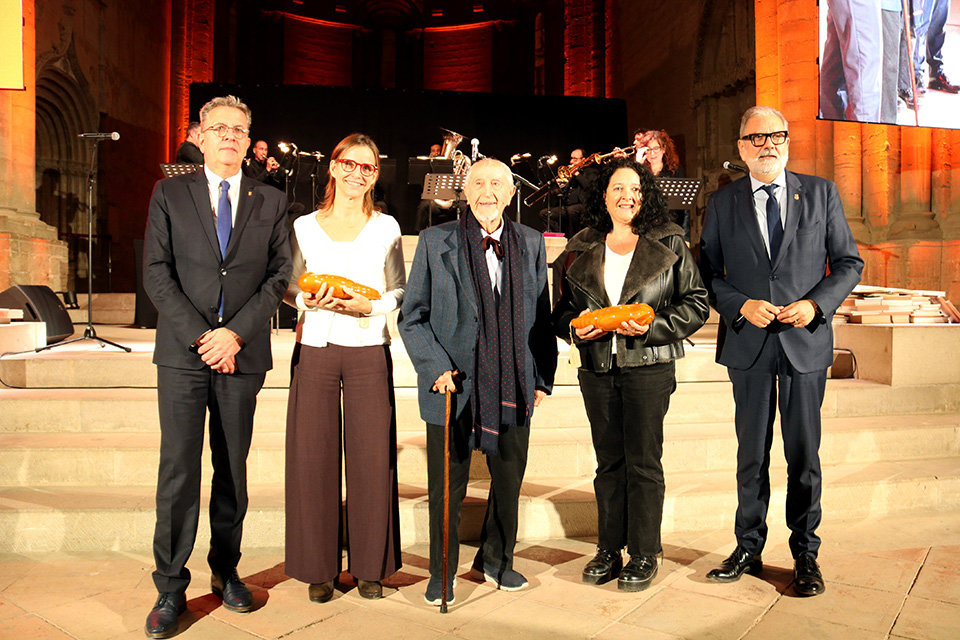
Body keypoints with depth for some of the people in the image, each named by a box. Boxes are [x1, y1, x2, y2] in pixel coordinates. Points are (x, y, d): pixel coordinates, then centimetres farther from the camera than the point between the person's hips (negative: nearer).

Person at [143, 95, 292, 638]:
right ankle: (171, 589, 12)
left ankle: (226, 571, 25)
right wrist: (199, 336, -10)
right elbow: (157, 273, 1)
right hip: (182, 353, -1)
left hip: (243, 353, 1)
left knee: (233, 471, 9)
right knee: (178, 471, -1)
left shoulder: (271, 202, 10)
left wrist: (235, 333, -9)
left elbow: (279, 275, 2)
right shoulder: (170, 194, 8)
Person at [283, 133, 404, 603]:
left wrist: (368, 306, -10)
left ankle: (370, 566, 18)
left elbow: (399, 291, 8)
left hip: (369, 352, 0)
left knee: (371, 457, 1)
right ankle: (319, 568, 18)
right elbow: (288, 287, 11)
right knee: (313, 456, 3)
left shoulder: (386, 228, 8)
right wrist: (308, 300, -10)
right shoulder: (304, 227, 9)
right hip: (315, 350, 1)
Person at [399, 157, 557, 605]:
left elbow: (541, 317, 11)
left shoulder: (531, 244, 8)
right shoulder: (435, 242, 0)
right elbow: (412, 317, 0)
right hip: (452, 384, -3)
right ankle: (442, 572, 29)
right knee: (447, 487, 7)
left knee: (510, 480, 15)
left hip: (513, 385, 3)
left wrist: (542, 377, 6)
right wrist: (435, 367, -11)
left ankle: (496, 560, 38)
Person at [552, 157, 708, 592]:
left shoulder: (670, 245, 2)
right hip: (596, 369, 3)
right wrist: (577, 328, -7)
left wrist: (653, 326, -13)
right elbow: (562, 309, 15)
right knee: (608, 461, 11)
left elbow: (696, 304, 1)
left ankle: (644, 556, 18)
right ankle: (608, 551, 24)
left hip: (649, 367, -3)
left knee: (643, 463, 2)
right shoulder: (581, 250, 11)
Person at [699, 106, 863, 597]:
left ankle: (805, 555, 25)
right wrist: (741, 305, -13)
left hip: (806, 341, 0)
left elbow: (849, 262, 5)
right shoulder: (722, 203, 4)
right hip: (748, 344, 0)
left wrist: (815, 304, -11)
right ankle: (748, 549, 26)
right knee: (751, 454, 10)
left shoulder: (821, 193, 5)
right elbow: (708, 274, 4)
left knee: (804, 455, 8)